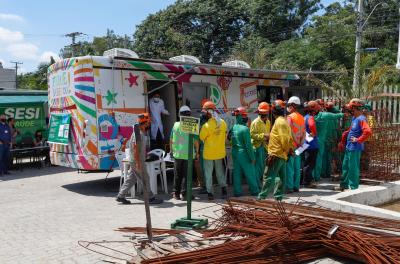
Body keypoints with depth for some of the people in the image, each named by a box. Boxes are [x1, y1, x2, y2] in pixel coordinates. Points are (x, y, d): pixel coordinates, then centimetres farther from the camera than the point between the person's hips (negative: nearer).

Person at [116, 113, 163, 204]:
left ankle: (121, 196, 20)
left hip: (139, 160, 10)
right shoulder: (138, 133, -19)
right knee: (144, 179, -2)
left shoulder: (143, 133, 12)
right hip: (137, 161, -10)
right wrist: (138, 162, -24)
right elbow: (135, 149, -23)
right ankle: (150, 198, 6)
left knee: (131, 178, 13)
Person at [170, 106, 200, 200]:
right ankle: (185, 193, 9)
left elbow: (171, 140, 4)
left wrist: (172, 150, 17)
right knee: (187, 174, 7)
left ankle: (176, 193, 19)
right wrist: (197, 152, 7)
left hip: (177, 153, 2)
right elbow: (196, 141, -6)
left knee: (177, 174, 13)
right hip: (189, 154, -2)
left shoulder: (176, 125, -2)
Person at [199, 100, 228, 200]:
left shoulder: (206, 125, -22)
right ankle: (224, 188, 16)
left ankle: (210, 193, 11)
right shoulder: (222, 122, -6)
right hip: (220, 152, 4)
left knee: (208, 173, 8)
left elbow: (201, 138, -9)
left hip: (209, 153, -4)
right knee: (220, 172, 20)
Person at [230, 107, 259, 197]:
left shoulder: (233, 128, 3)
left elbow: (231, 140, 8)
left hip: (235, 153, 6)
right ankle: (254, 190, 16)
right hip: (244, 153, -6)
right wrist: (252, 157, -10)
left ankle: (237, 191, 12)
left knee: (236, 173, 10)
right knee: (250, 173, 7)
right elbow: (248, 145, -16)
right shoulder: (245, 129, -17)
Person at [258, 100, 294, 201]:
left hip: (276, 155, -10)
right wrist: (289, 149, 17)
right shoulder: (284, 121, 18)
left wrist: (286, 149, -11)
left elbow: (285, 138, -22)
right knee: (281, 177, 12)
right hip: (282, 155, 10)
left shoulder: (280, 122, -14)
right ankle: (278, 197, 20)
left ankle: (262, 197, -4)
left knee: (268, 176, -7)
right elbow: (289, 138, 20)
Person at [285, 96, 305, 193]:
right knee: (297, 167, 11)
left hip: (291, 145, -7)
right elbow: (304, 132, 11)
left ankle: (289, 187, -1)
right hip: (298, 146, 7)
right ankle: (296, 186, 17)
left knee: (289, 167, -3)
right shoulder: (302, 117, 11)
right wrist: (300, 143, 11)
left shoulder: (290, 117, -11)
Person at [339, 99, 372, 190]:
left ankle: (354, 187, 10)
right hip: (349, 147, 10)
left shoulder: (361, 119, -17)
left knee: (353, 167, -1)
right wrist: (343, 140, 21)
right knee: (345, 166, 18)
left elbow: (368, 132, -30)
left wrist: (358, 140, -22)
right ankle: (344, 184, 30)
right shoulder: (354, 118, 13)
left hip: (355, 148, -10)